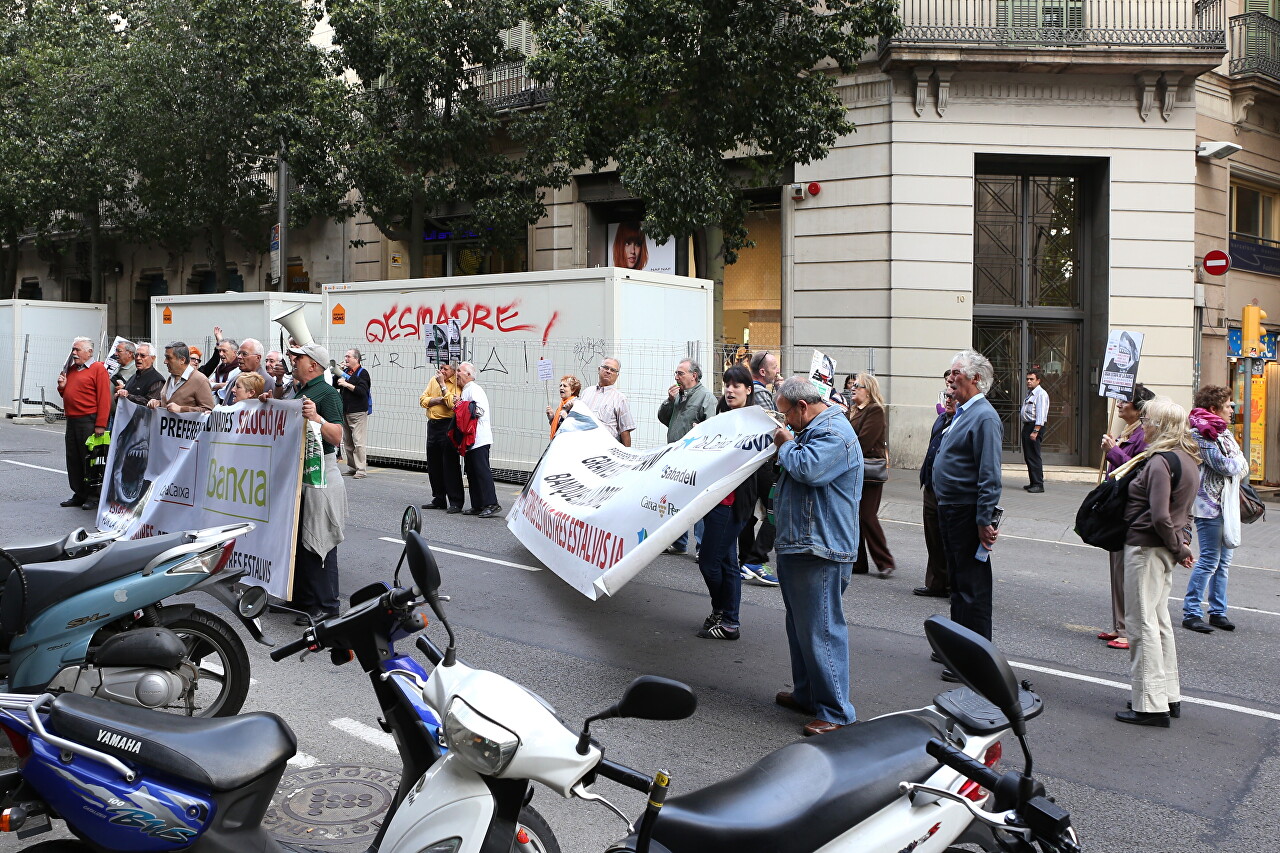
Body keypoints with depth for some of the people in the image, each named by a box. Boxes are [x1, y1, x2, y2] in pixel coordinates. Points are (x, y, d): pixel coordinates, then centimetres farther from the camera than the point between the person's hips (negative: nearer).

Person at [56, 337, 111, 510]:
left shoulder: (98, 368, -7)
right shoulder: (71, 369, 18)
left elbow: (104, 398, -13)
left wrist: (100, 425, -19)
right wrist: (62, 386, 4)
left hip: (89, 421, -8)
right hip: (71, 420, 8)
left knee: (90, 460, -3)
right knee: (73, 460, 10)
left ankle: (93, 496, 4)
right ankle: (79, 494, 19)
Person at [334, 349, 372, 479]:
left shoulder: (362, 373, -6)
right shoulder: (345, 371, 16)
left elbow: (362, 391, -18)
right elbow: (334, 385, 13)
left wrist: (346, 384, -16)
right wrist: (338, 372, 3)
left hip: (358, 412, -8)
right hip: (345, 412, 8)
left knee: (358, 442, -11)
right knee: (347, 442, 11)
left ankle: (361, 469, -10)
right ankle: (351, 467, 19)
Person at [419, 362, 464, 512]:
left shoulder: (457, 385, -8)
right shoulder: (434, 380, 12)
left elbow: (452, 403, -23)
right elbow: (423, 400, 6)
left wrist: (442, 384, -16)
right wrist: (439, 400, -10)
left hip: (448, 426, -7)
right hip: (432, 425, 7)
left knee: (450, 465, -7)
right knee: (433, 466, 12)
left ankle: (456, 502, -3)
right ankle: (439, 500, 23)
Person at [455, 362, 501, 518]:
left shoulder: (474, 389, -9)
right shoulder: (465, 390, 21)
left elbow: (480, 410, -20)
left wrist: (462, 406, -11)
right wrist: (459, 406, 11)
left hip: (479, 440, -10)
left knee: (482, 471, -11)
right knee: (471, 472, 9)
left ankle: (491, 504, -11)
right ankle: (477, 506, 13)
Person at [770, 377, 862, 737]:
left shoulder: (834, 433, -16)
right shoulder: (814, 429, 17)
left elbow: (807, 468, -30)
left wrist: (786, 445, -12)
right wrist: (786, 445, 12)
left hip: (819, 551, -11)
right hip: (796, 545, 11)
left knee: (820, 629, -8)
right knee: (800, 626, 20)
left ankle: (836, 712, -2)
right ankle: (806, 694, 32)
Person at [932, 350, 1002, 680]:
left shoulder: (984, 417, -18)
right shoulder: (962, 413, 14)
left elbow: (990, 476, -22)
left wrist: (985, 521, -24)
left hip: (968, 514, -10)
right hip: (950, 511, 10)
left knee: (973, 587, -3)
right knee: (957, 582, 18)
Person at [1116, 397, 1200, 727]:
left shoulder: (1160, 462, -20)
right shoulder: (1188, 460, 11)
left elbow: (1160, 517, -23)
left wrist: (1178, 548, -11)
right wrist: (1182, 543, 9)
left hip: (1146, 547, -10)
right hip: (1165, 549, 10)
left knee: (1142, 623, -2)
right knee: (1159, 620, 18)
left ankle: (1150, 705, 3)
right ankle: (1169, 696, 27)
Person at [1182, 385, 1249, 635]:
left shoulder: (1224, 432, 16)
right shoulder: (1201, 434, -12)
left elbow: (1243, 467, 13)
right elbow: (1226, 466, -17)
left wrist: (1236, 463, -6)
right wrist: (1238, 459, 1)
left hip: (1227, 504, 9)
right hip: (1210, 504, -9)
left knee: (1223, 561, 11)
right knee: (1209, 560, -7)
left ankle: (1218, 612, 19)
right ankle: (1191, 613, 0)